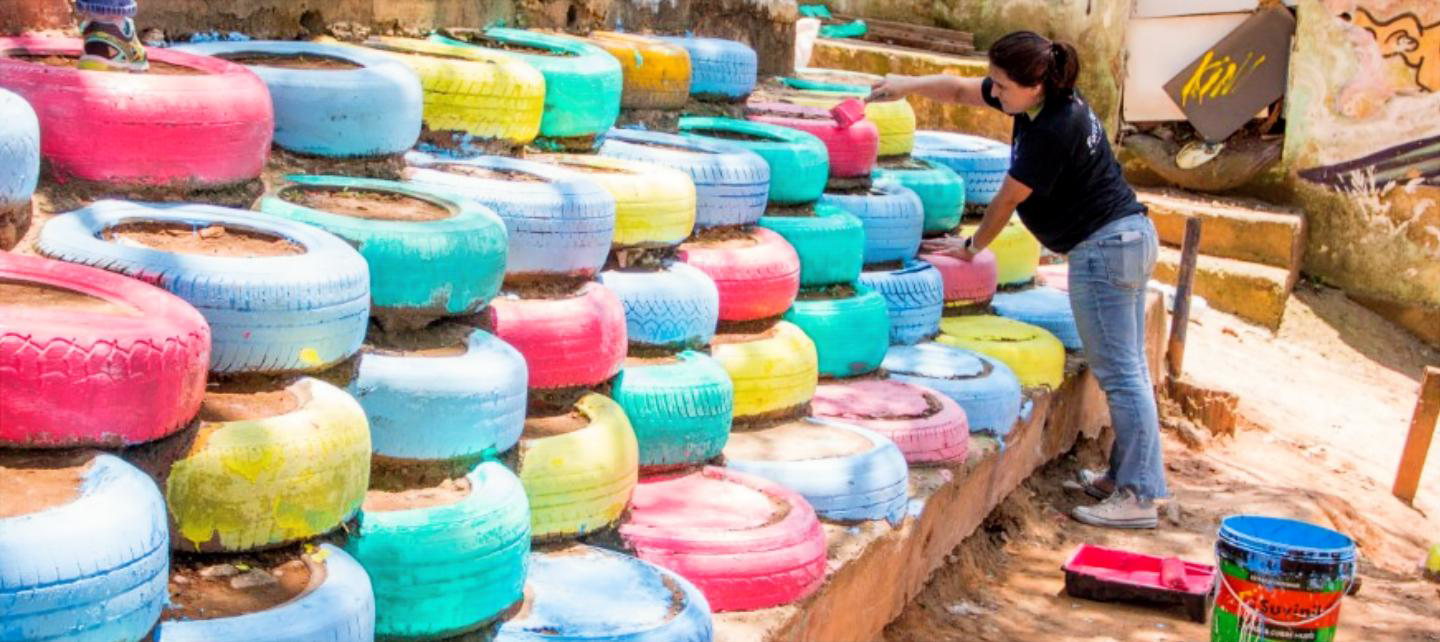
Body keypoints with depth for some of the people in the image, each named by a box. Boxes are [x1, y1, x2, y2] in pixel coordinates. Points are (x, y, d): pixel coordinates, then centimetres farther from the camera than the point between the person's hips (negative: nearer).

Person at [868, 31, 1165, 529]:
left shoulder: (1052, 132, -24)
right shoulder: (1048, 100, 4)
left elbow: (1007, 199, -12)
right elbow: (960, 89, 12)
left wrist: (971, 248, 3)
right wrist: (909, 85, -3)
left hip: (1104, 248, -10)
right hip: (1131, 236, 10)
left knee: (1119, 374, -6)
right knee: (1128, 369, 14)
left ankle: (1137, 497, -2)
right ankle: (1127, 474, 23)